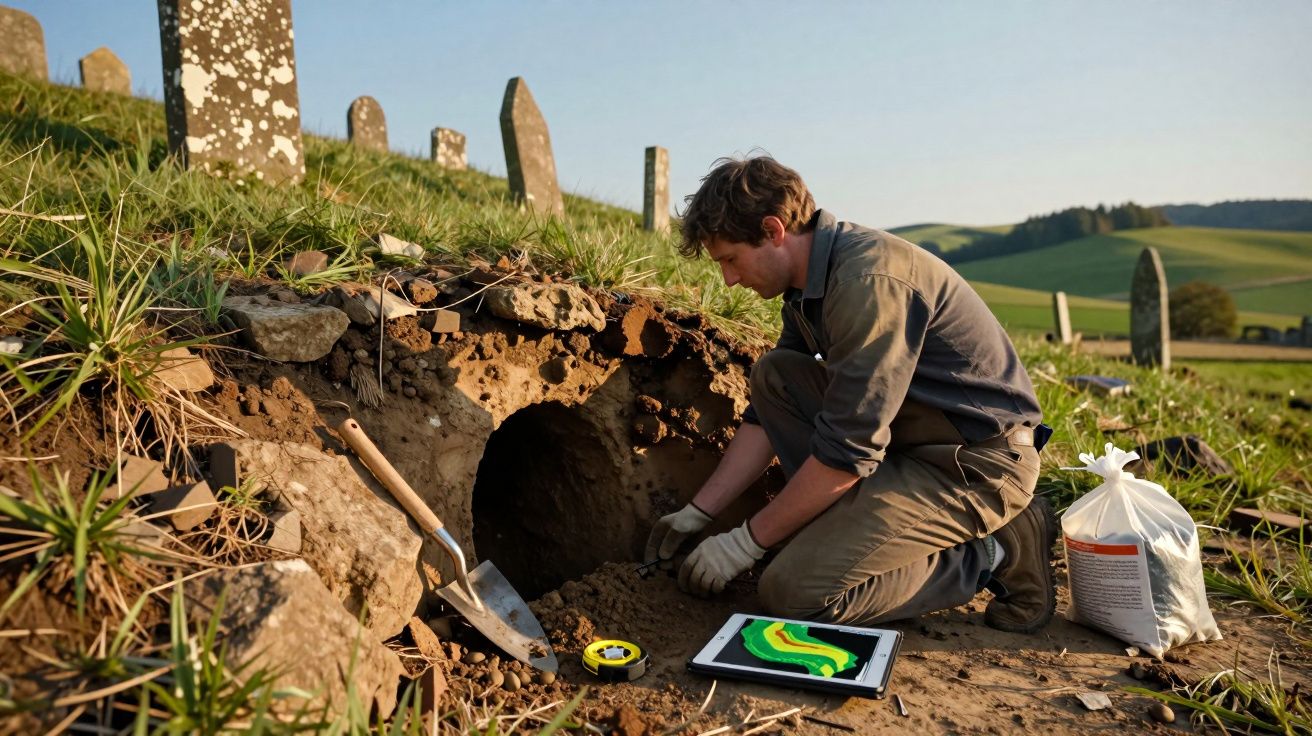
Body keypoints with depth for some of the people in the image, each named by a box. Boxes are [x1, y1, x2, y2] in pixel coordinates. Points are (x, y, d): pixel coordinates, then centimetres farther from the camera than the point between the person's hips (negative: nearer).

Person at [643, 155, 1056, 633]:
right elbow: (764, 416, 12)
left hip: (978, 464, -9)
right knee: (772, 375, 4)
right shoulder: (811, 282, 7)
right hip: (913, 443, 9)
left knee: (792, 593, -17)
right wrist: (696, 513, 10)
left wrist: (747, 540, -14)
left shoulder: (869, 281, -24)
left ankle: (992, 554, -3)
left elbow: (846, 453, -24)